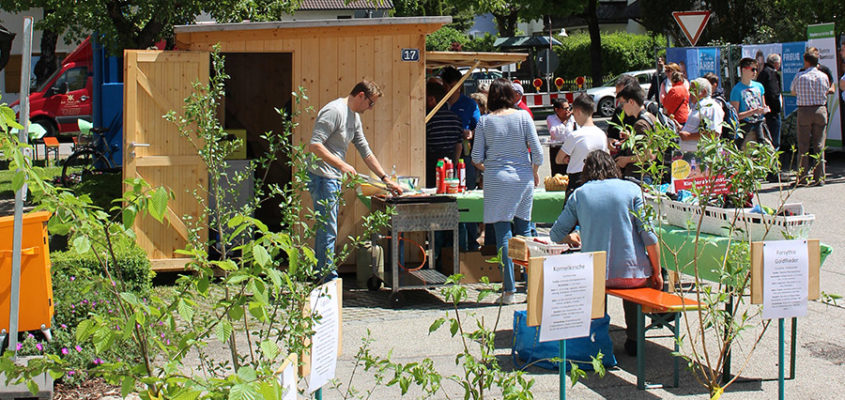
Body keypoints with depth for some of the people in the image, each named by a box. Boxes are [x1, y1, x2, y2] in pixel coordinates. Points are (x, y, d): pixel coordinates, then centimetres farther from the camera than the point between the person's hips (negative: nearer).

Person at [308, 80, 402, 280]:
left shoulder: (354, 117, 16)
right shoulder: (335, 110, -15)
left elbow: (366, 152, 22)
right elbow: (314, 145, -22)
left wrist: (386, 179, 18)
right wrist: (341, 165, -25)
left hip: (334, 179, 10)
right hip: (322, 177, -10)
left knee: (326, 229, 14)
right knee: (328, 231, -8)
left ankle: (321, 275, 20)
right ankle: (329, 279, -5)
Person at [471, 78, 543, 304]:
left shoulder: (485, 122, -2)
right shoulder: (523, 117, -1)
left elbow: (476, 158, -1)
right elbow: (537, 152, -2)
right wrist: (534, 173, 16)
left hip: (496, 181, -1)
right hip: (522, 178, 1)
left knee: (503, 234, 2)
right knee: (524, 231, 12)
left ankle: (509, 290, 0)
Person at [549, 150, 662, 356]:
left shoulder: (579, 194, 5)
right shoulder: (631, 189, 1)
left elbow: (556, 234, 10)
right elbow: (649, 235, -4)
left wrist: (571, 238, 34)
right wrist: (657, 273, 5)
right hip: (631, 273, -1)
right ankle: (634, 340, 27)